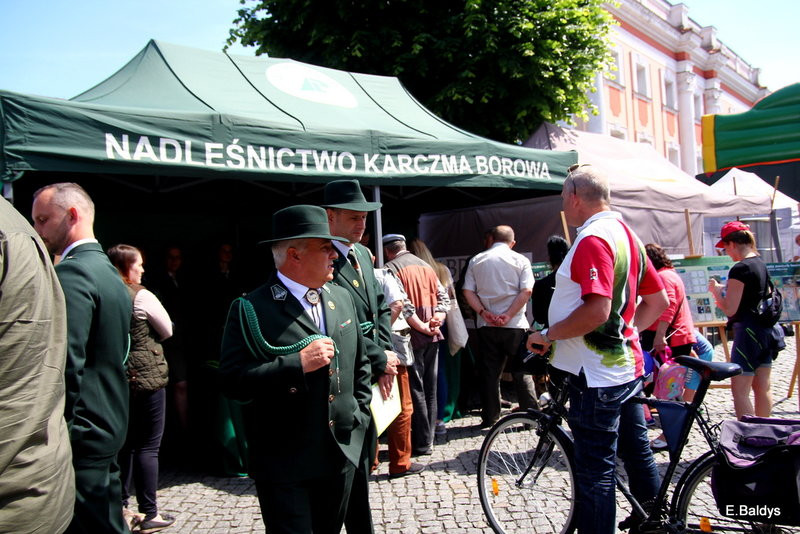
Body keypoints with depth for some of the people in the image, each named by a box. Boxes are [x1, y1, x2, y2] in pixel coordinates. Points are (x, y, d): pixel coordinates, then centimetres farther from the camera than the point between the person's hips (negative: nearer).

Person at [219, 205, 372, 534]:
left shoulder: (342, 299, 8)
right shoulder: (251, 309, -12)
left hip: (342, 454, 6)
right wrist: (298, 364, -24)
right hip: (285, 466, -6)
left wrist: (359, 418, 12)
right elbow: (233, 381, -19)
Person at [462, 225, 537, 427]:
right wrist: (508, 315, -13)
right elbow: (526, 291, -10)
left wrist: (484, 312, -8)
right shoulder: (520, 260, 2)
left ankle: (490, 418, 14)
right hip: (515, 326, -2)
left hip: (486, 326, 2)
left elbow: (468, 292, -1)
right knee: (522, 373, 6)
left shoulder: (476, 261, 7)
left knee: (490, 373, 8)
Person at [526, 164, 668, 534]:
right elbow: (658, 301, 16)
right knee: (636, 452, 22)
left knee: (595, 470, -2)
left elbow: (596, 310, -29)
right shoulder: (626, 234, 12)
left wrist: (548, 335, -18)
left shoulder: (593, 239, -19)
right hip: (627, 365, 10)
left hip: (596, 373, -10)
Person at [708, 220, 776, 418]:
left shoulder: (739, 269, -17)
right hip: (766, 330, 9)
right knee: (763, 387, 16)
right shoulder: (761, 264, 11)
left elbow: (730, 309, -18)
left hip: (748, 330, -9)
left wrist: (715, 290, -3)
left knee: (740, 391, -6)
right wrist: (725, 290, 16)